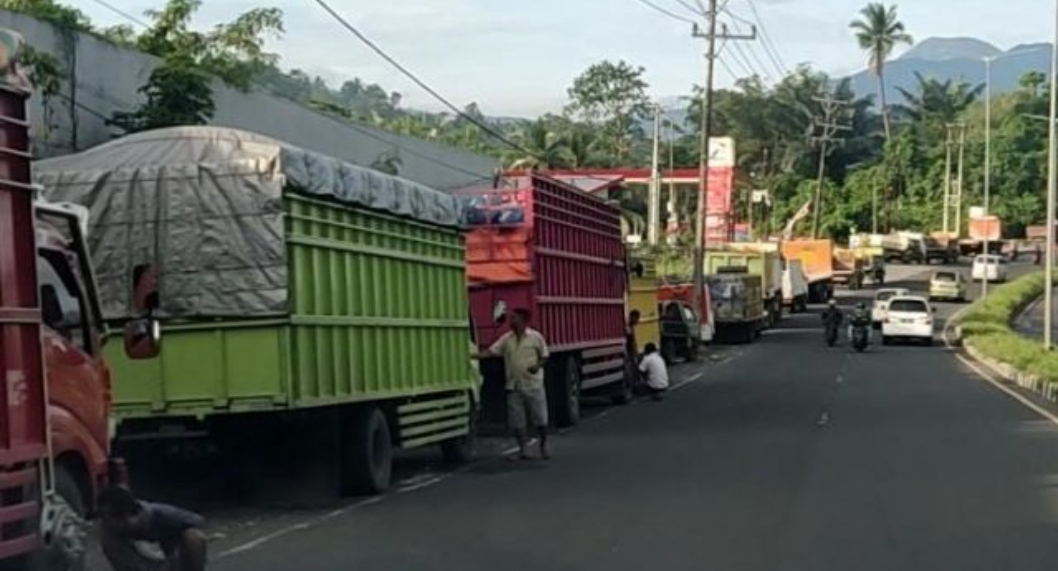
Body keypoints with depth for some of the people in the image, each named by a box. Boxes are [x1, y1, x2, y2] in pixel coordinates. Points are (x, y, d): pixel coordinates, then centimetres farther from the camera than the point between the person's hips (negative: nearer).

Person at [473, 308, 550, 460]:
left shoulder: (535, 337, -2)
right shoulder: (506, 339, 6)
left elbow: (544, 357, 3)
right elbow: (490, 352, 2)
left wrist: (537, 366, -17)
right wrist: (473, 356, -11)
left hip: (533, 385, -3)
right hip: (514, 386, 3)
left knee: (540, 419, 2)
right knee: (517, 421, 3)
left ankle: (543, 447, 18)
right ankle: (522, 449, 14)